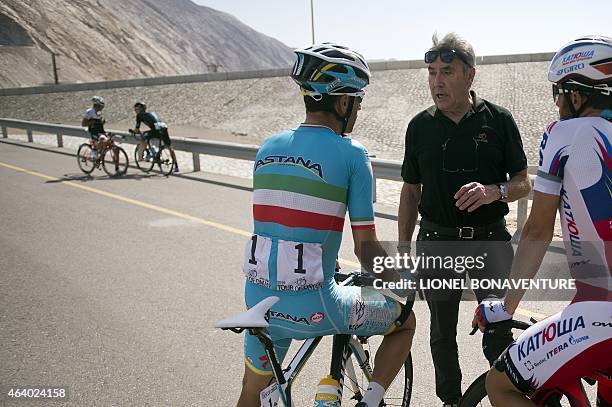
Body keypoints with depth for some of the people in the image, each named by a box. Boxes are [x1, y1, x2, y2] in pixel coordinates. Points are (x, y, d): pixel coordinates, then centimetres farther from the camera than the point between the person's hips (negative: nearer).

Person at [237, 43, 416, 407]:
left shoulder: (268, 147, 7)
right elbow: (366, 247, -8)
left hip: (259, 298, 6)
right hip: (312, 305, -5)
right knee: (405, 320, 21)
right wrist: (400, 282, 12)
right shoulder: (351, 154, -9)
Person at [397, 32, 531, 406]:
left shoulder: (498, 120, 0)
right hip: (437, 241, 2)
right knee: (443, 334, 12)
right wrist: (403, 249, 7)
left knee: (499, 336, 0)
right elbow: (411, 191, 10)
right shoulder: (420, 126, 5)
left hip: (490, 240, -2)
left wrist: (494, 191, -20)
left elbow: (523, 183, 2)